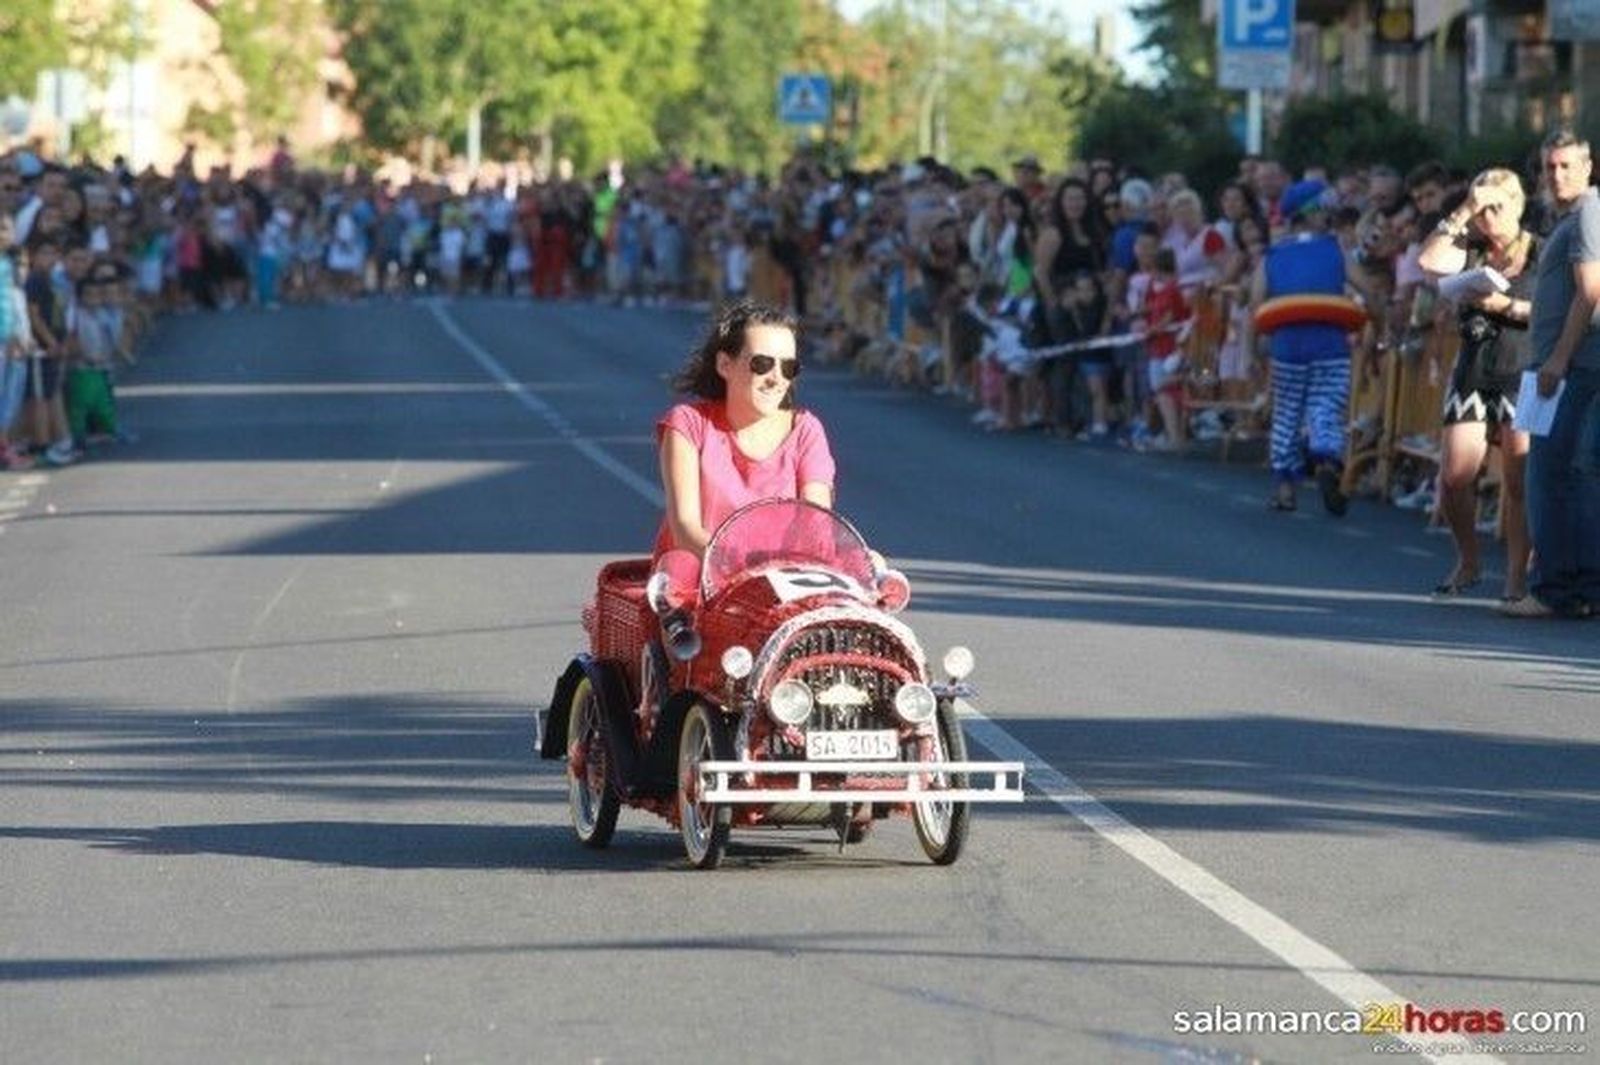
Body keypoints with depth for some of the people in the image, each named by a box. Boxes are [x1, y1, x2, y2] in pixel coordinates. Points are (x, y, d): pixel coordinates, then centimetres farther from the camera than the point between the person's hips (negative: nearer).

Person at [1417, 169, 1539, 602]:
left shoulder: (1541, 254, 2)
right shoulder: (1470, 250, 12)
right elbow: (1429, 261, -7)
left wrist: (1506, 306, -19)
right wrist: (1462, 214, -10)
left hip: (1522, 375, -3)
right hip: (1473, 373, 3)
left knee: (1518, 480, -8)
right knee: (1453, 477, -3)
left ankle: (1517, 577, -1)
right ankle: (1467, 563, 18)